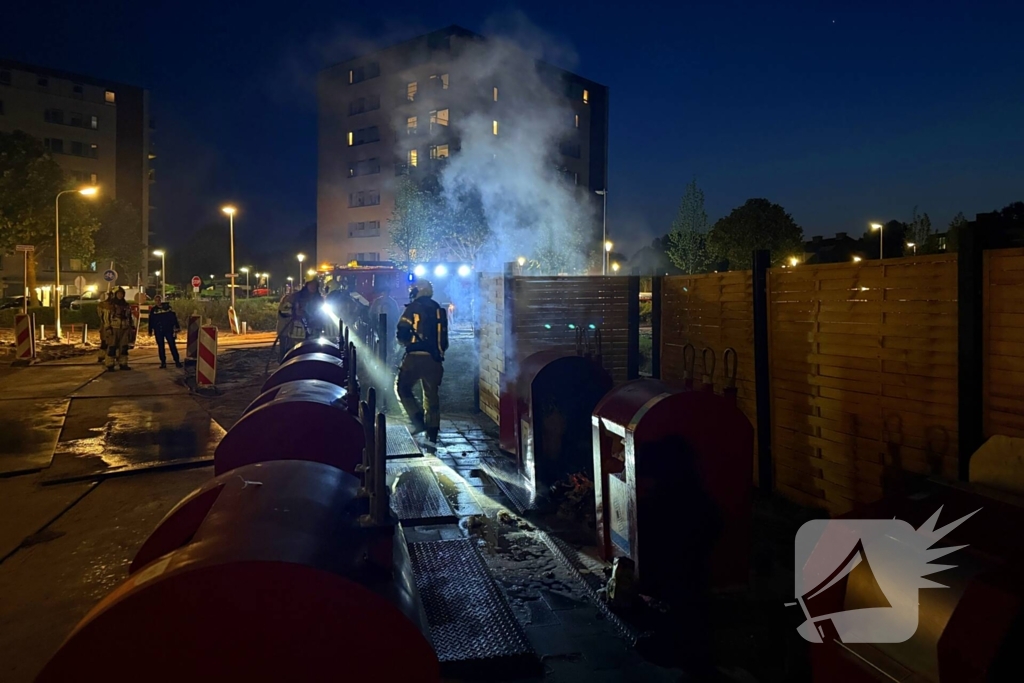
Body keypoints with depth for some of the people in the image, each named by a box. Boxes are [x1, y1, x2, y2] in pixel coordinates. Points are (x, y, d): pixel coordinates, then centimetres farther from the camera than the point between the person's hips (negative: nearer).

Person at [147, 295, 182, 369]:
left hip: (168, 329, -2)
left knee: (172, 345, -4)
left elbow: (174, 317, 0)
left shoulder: (167, 307, 1)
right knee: (160, 346, 5)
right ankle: (163, 362, 10)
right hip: (158, 331, 2)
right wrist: (150, 331, 9)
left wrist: (177, 327, -3)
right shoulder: (153, 310, 7)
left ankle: (177, 361, -1)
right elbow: (151, 321, 11)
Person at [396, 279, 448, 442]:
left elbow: (401, 334, -5)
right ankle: (432, 431, 12)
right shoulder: (439, 311, 15)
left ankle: (418, 419, -9)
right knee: (431, 394, 12)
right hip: (434, 358, 5)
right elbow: (444, 337, 17)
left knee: (403, 388, 7)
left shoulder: (413, 308, -1)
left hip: (415, 356, -5)